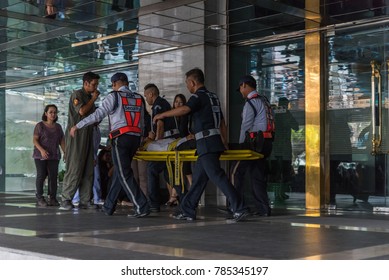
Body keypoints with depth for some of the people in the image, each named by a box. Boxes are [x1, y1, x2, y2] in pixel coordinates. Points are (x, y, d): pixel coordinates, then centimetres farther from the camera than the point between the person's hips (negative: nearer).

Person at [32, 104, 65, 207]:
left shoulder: (58, 127, 10)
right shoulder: (40, 125, -3)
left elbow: (62, 141, 8)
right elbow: (35, 140, -8)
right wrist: (42, 150, -23)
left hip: (54, 156, 4)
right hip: (41, 155, -4)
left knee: (53, 176, -3)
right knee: (41, 175, -5)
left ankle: (52, 198, 1)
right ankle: (39, 198, 1)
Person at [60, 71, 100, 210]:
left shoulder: (90, 97, 20)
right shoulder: (77, 94, -4)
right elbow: (82, 111, -19)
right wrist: (93, 99, -8)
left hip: (87, 136, 8)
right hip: (76, 135, -8)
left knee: (88, 170, 3)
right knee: (74, 169, -9)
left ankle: (85, 201, 5)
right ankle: (66, 200, -4)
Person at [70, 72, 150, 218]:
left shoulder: (114, 96, -1)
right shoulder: (138, 99, 16)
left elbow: (97, 115, -7)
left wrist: (77, 126, 0)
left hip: (120, 138, -6)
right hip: (135, 139, 6)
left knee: (124, 174, -6)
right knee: (119, 172, 14)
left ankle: (141, 207, -14)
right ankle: (108, 206, 20)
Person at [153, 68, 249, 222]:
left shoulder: (198, 96, -7)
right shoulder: (213, 96, 21)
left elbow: (184, 109, -26)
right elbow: (222, 123, 23)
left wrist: (162, 115, -14)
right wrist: (224, 143, 26)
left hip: (206, 142, -9)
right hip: (216, 140, 9)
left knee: (217, 176, -12)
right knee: (198, 178, 12)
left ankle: (240, 209, -16)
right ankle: (187, 210, 18)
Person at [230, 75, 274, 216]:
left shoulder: (251, 102, -9)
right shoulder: (264, 100, 19)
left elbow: (245, 126, -11)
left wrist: (240, 145, -4)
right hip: (266, 141, 9)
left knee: (237, 171, -4)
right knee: (257, 174, 9)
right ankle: (263, 208, 5)